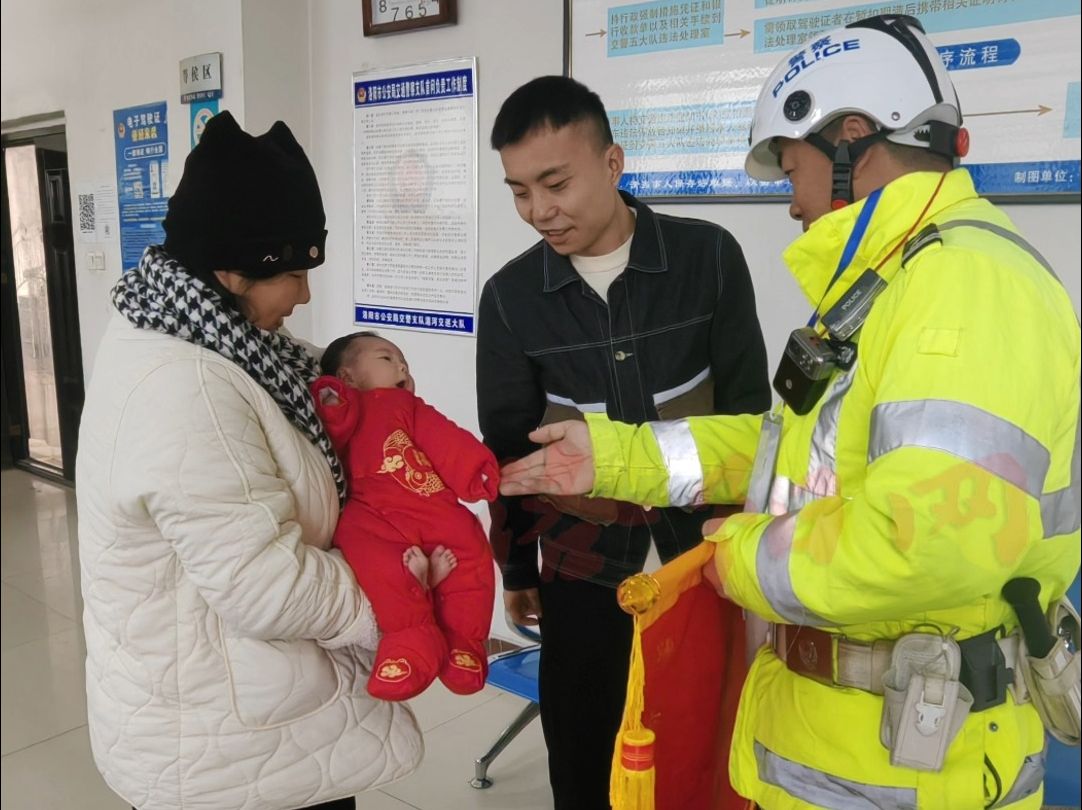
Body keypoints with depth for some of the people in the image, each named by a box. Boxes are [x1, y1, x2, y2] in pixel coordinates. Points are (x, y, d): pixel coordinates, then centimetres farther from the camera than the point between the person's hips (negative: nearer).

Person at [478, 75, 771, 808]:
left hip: (697, 518, 0)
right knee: (579, 732, 11)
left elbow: (747, 401, -1)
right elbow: (508, 446, 2)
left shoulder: (709, 256, -9)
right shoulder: (510, 296, -5)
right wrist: (515, 564, 8)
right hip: (581, 536, 1)